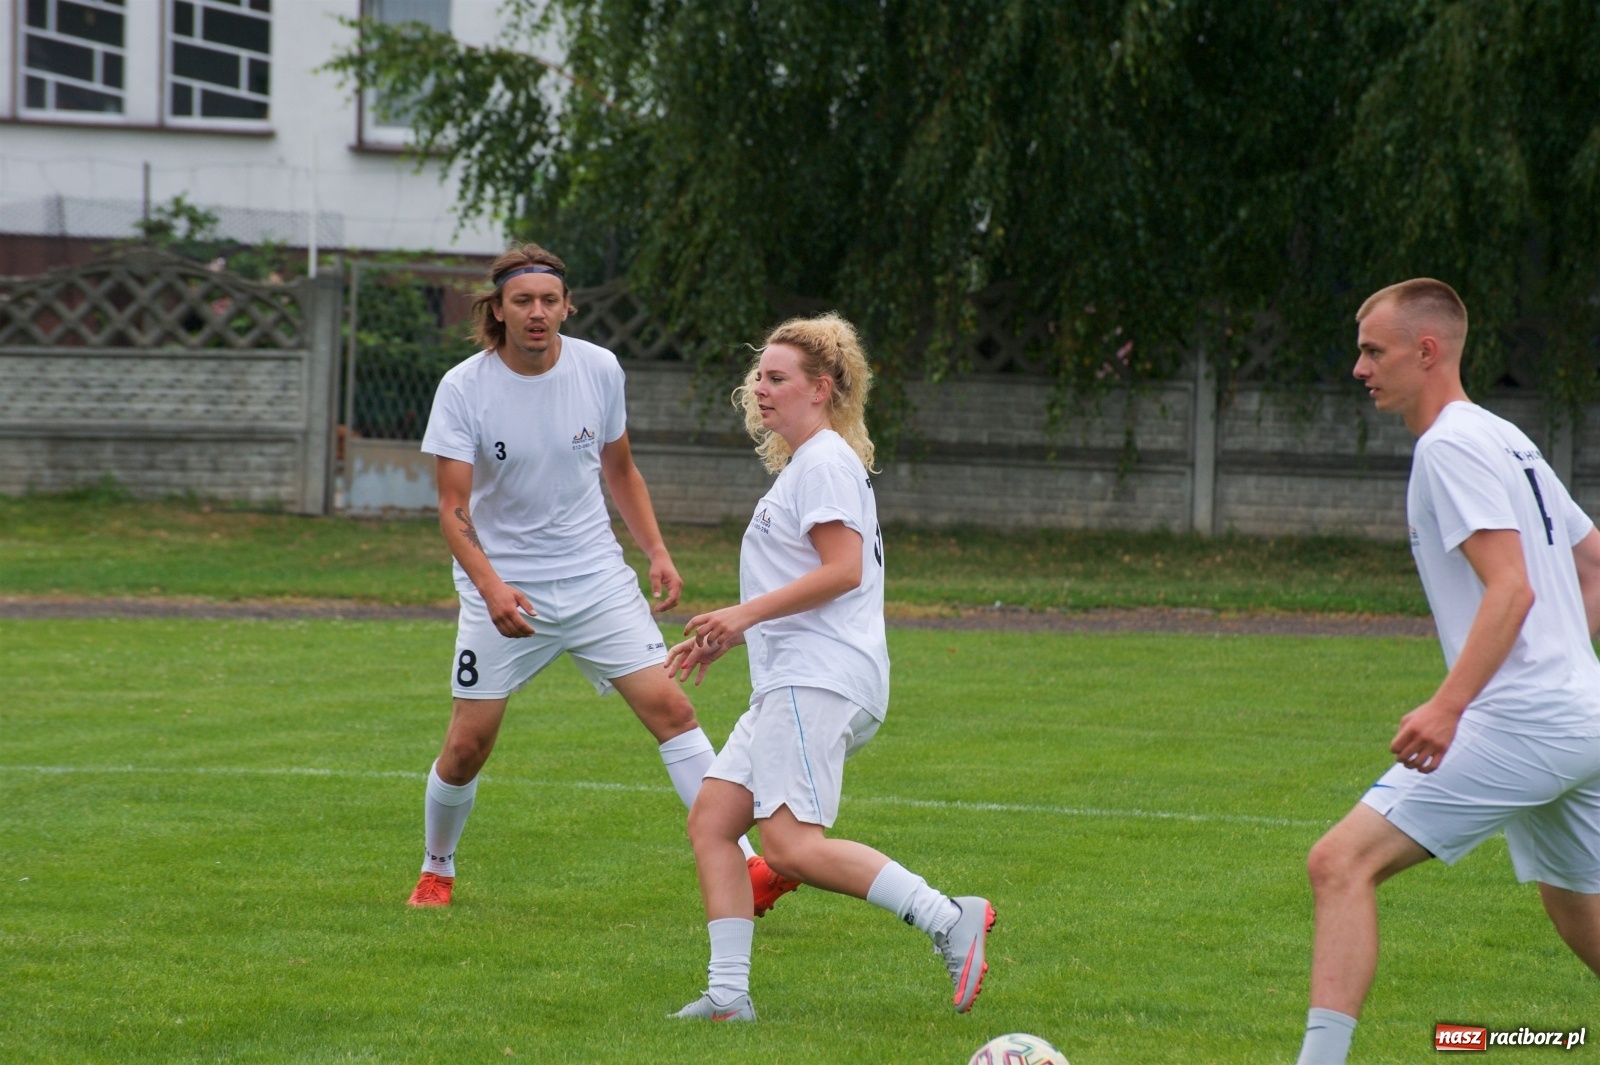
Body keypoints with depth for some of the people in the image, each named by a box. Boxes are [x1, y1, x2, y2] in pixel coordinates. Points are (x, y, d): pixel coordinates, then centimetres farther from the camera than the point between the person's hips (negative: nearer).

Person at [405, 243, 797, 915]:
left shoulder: (599, 369, -3)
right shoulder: (464, 388, -12)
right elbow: (453, 507, -13)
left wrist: (656, 551, 2)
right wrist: (492, 587, -28)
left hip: (597, 580, 2)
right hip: (502, 588, -2)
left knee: (669, 707, -10)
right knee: (467, 745, -2)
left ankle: (742, 866, -10)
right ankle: (436, 872, 24)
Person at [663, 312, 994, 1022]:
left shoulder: (826, 462, -7)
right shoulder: (801, 466, 25)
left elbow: (844, 569, -18)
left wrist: (747, 612, -17)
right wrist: (725, 639, 27)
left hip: (818, 683, -11)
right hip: (788, 684, 11)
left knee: (792, 845, -21)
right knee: (711, 821, 3)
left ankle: (950, 919, -19)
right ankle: (727, 994, -1)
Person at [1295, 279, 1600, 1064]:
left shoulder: (1451, 446, -9)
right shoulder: (1508, 441, 19)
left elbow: (1511, 587, -20)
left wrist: (1449, 705, -27)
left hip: (1519, 725, -10)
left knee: (1342, 863, -13)